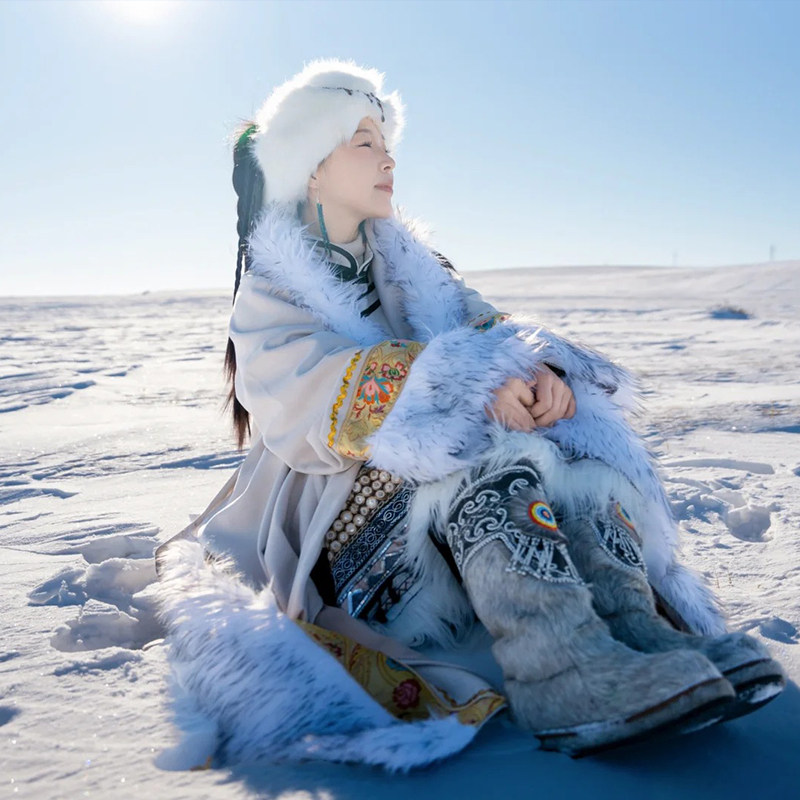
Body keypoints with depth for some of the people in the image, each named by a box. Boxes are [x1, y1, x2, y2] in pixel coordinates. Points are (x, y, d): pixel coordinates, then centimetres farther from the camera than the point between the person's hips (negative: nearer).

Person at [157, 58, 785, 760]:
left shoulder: (406, 260, 19)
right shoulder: (269, 291, 2)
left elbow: (477, 323, 4)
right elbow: (324, 392, -18)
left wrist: (534, 365, -21)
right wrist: (469, 384, -34)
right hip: (340, 499, -5)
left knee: (569, 440, -22)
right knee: (485, 453, -33)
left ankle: (641, 621, -37)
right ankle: (568, 675, -48)